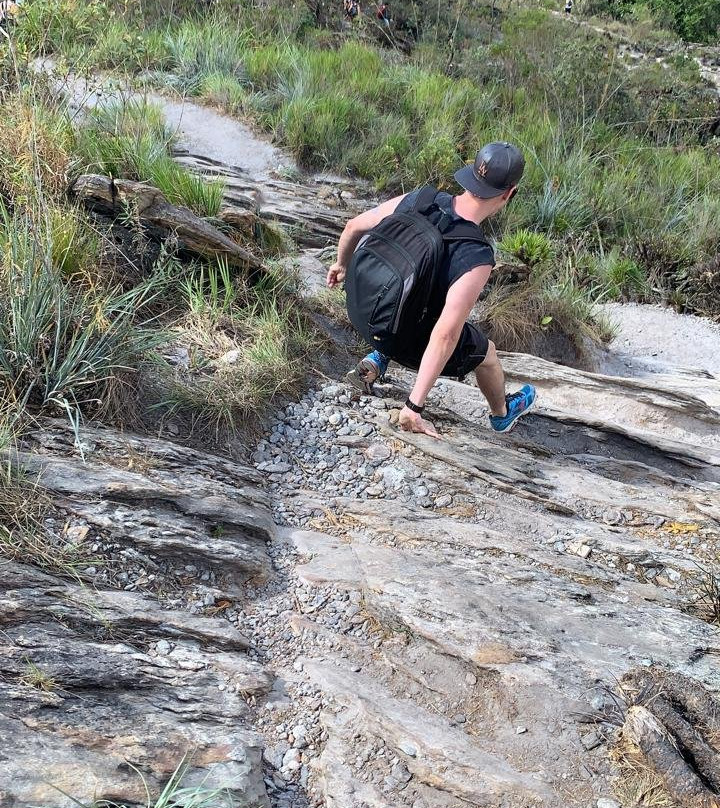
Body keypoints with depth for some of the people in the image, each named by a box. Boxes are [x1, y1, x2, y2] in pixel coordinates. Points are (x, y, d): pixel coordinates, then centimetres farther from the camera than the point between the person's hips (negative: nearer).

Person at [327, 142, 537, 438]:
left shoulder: (417, 199, -17)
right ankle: (502, 415, 53)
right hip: (413, 343, -4)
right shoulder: (477, 257, -32)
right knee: (488, 353, 25)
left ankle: (375, 362, 26)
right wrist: (413, 407, -35)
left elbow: (354, 227, -4)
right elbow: (445, 335, -39)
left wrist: (342, 264, 17)